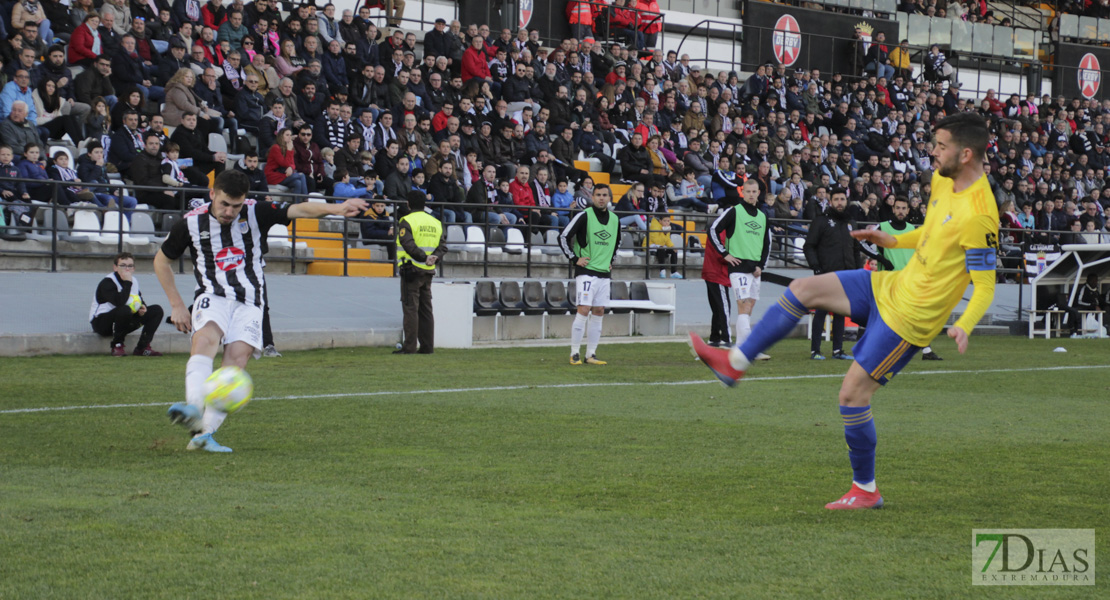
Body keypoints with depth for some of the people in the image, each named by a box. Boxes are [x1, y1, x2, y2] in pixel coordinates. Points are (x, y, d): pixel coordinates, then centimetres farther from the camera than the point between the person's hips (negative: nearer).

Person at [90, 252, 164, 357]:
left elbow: (141, 302, 18)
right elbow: (120, 302, -36)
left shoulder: (134, 281, 6)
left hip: (125, 321, 8)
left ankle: (142, 348, -6)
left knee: (156, 310, -3)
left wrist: (142, 309, -6)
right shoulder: (107, 283, -19)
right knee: (124, 310, -40)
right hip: (102, 323, -8)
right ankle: (117, 346, -21)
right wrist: (127, 282, -29)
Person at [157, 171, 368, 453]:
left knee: (237, 358, -18)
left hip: (249, 302, 1)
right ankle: (193, 410, -51)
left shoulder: (255, 213, -2)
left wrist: (335, 208, -32)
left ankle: (204, 433, -18)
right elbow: (162, 260, 14)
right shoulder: (191, 223, 0)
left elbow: (298, 210, -14)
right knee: (206, 337, -31)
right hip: (213, 297, -1)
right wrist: (176, 305, 9)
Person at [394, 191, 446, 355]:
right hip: (429, 273, 6)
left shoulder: (406, 221, -7)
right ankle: (427, 346, 10)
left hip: (411, 269, -6)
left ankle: (409, 346, -9)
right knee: (426, 309, 11)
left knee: (411, 308, -6)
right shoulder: (436, 223, 14)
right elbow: (443, 245, 7)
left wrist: (424, 258, -20)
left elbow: (408, 244, -20)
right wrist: (434, 258, -8)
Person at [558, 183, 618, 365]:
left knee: (598, 312, 5)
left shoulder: (615, 219, 11)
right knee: (583, 310, -12)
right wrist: (574, 259, -9)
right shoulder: (584, 215, -8)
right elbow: (563, 237, -8)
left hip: (604, 273, 6)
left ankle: (590, 355, 10)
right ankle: (574, 354, -6)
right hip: (586, 271, -6)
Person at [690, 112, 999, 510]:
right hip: (894, 284, 9)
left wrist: (965, 325, -37)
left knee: (853, 393, -6)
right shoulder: (943, 180, 2)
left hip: (909, 317, -9)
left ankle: (865, 490, 9)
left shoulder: (978, 215, -26)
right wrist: (892, 240, 9)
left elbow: (985, 284, -22)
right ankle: (735, 363, 12)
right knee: (803, 289, 5)